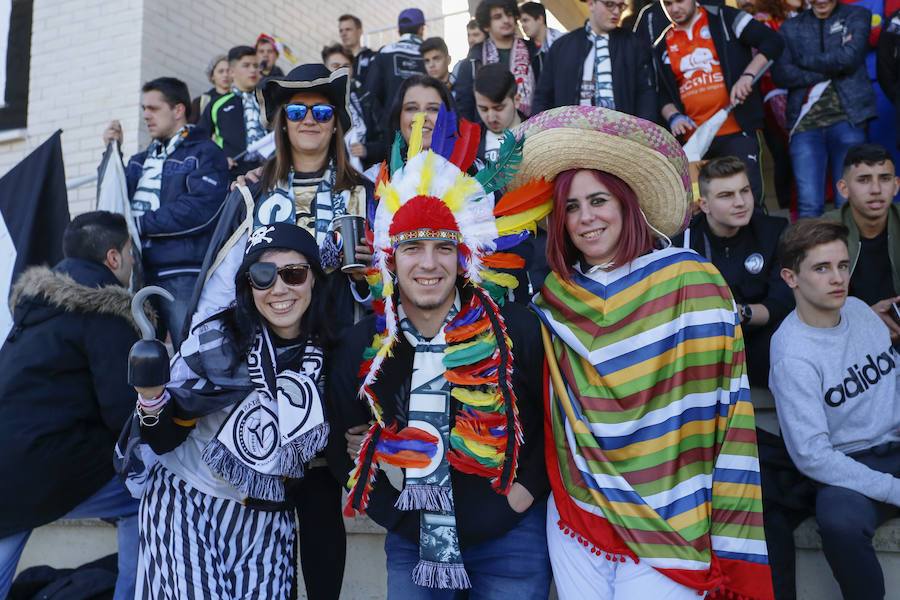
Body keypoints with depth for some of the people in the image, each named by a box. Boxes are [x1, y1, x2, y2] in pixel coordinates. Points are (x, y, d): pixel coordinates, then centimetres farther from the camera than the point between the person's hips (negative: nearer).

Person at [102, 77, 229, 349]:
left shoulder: (204, 153, 0)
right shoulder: (141, 160, 22)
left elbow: (201, 209, -15)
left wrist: (140, 224, -10)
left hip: (182, 275, -7)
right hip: (138, 273, 7)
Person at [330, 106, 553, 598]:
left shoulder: (516, 330, -13)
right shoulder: (362, 345, -6)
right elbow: (341, 444, 4)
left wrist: (527, 489, -10)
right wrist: (393, 508, -2)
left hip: (509, 541, -2)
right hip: (412, 541, 2)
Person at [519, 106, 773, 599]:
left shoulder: (691, 280, -7)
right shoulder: (554, 298, 4)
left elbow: (727, 403, -9)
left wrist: (728, 535, -10)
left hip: (668, 520, -3)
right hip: (575, 509, 4)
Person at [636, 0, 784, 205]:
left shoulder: (724, 19, 2)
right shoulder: (659, 39, 11)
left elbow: (773, 41, -1)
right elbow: (659, 89, 14)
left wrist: (748, 75, -16)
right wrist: (672, 116, -5)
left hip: (735, 131, -3)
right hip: (691, 138, 3)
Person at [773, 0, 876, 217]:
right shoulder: (790, 27, 15)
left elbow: (849, 58, -6)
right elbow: (781, 74, 0)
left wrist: (804, 60, 1)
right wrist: (831, 70, -5)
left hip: (847, 117, -1)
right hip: (805, 122, 1)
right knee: (809, 205, -7)